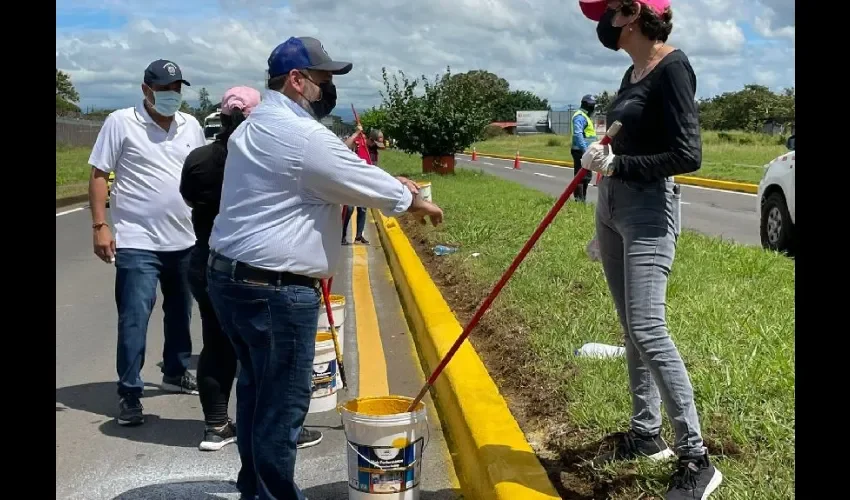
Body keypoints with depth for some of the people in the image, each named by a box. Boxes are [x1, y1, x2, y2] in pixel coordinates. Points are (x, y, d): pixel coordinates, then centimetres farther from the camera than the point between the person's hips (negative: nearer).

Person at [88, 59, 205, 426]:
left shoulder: (191, 126, 8)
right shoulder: (120, 123, -7)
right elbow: (99, 175, -6)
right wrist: (99, 226, -14)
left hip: (185, 240, 6)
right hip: (137, 242, -5)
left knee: (180, 313, 18)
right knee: (134, 319, -5)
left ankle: (176, 372, 35)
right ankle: (129, 394, 4)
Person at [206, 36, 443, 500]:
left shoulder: (252, 128, 15)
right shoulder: (303, 136, -18)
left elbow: (340, 178, 21)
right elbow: (369, 185, -8)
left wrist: (388, 183, 18)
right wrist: (412, 201, 10)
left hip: (231, 275, 11)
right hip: (276, 291, -11)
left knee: (256, 390, 22)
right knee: (282, 403, 1)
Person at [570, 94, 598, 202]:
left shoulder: (586, 116, 22)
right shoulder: (580, 116, -12)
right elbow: (578, 134, -25)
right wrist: (585, 150, -30)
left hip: (586, 151, 11)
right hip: (581, 151, -11)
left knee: (587, 176, 16)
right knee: (581, 176, -10)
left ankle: (583, 199, 25)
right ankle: (579, 200, -8)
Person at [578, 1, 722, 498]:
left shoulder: (672, 67, -12)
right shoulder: (633, 74, 14)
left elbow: (688, 155, -18)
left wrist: (617, 165, -18)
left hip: (648, 213, -9)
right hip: (613, 206, 9)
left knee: (648, 329, -15)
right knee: (633, 330, 11)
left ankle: (696, 458, -8)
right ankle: (646, 434, 22)